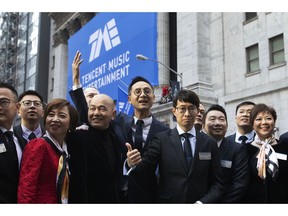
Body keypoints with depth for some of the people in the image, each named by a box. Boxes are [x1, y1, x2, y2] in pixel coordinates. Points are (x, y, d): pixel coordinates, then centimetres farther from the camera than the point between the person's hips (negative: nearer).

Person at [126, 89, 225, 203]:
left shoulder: (210, 143, -1)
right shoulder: (161, 139, -6)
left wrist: (203, 202, -15)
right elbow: (144, 171, -12)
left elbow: (217, 183, 0)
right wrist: (133, 165, -32)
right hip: (166, 200, -1)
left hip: (199, 201, 1)